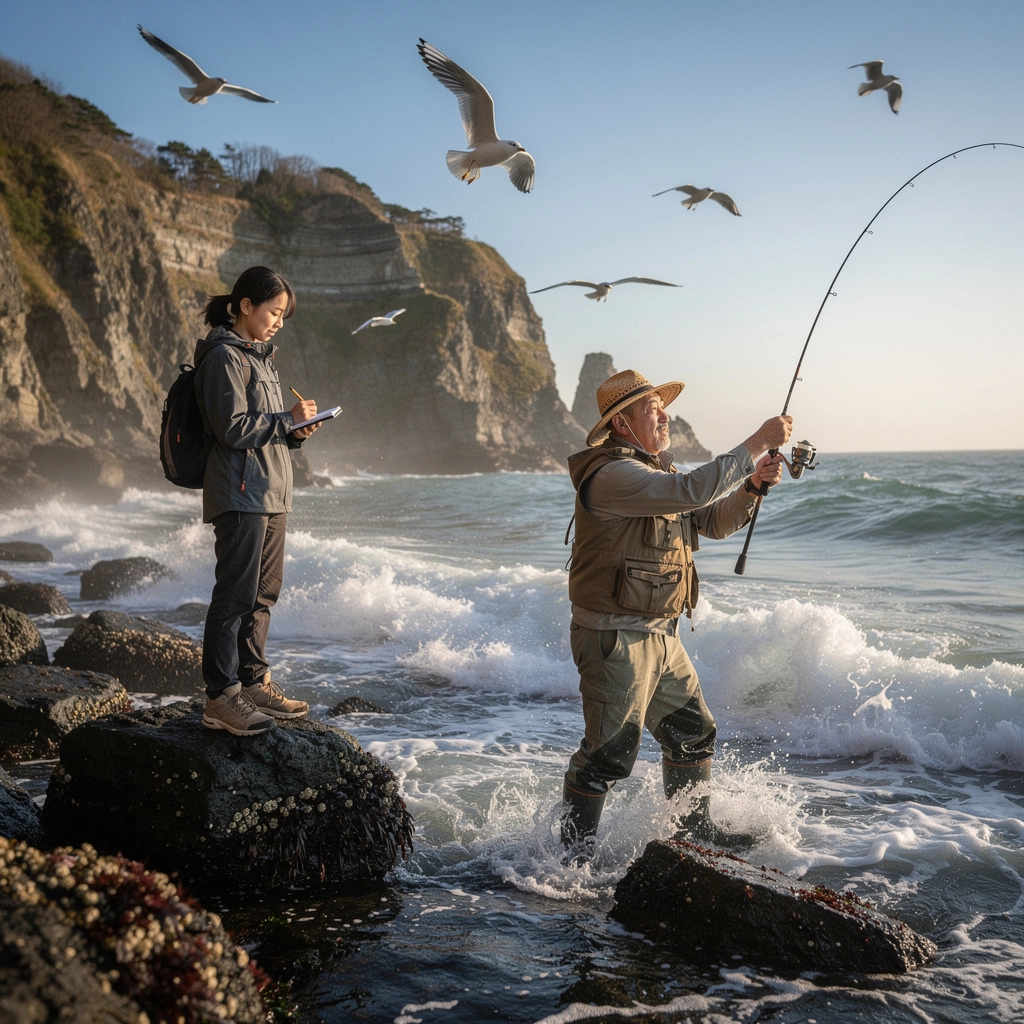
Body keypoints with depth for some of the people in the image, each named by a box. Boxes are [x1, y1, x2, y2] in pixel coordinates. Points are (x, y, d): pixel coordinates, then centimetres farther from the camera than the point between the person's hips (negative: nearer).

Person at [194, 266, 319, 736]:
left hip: (269, 494, 10)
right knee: (236, 594, -9)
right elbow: (233, 429, -17)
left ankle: (254, 683, 21)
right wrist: (288, 419, -11)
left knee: (263, 592, 13)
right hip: (240, 495, -10)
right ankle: (221, 697, -5)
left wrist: (294, 432, 5)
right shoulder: (224, 357, -10)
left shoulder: (257, 356, 20)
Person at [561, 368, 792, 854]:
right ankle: (573, 852, 12)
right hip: (614, 638, -10)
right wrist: (758, 444, -24)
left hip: (660, 635, 10)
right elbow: (693, 490, -32)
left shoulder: (656, 471, 13)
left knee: (693, 734, 17)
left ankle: (695, 833, 33)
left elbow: (714, 521, 13)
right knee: (609, 751, -3)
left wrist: (752, 486, -5)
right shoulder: (611, 476, -20)